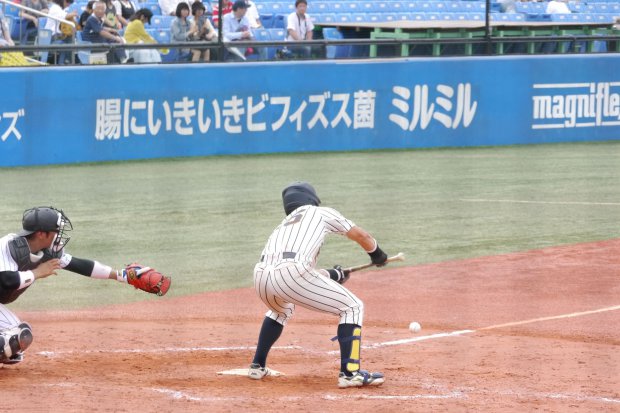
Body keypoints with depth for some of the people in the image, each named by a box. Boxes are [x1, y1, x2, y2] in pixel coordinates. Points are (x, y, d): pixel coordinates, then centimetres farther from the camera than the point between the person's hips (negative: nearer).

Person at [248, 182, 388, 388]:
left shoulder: (284, 225, 38)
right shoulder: (323, 213, 26)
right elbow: (362, 236, 29)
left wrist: (331, 275, 60)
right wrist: (377, 254, 50)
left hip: (261, 276, 6)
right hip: (293, 274, -6)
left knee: (281, 309, 41)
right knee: (352, 307, 9)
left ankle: (257, 366, 36)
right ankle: (349, 372, -4)